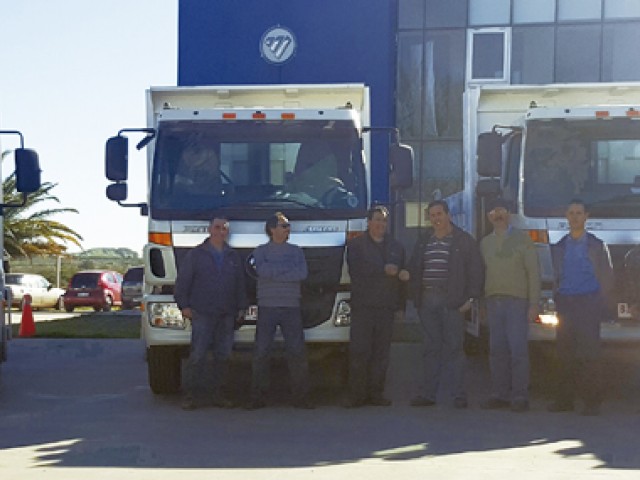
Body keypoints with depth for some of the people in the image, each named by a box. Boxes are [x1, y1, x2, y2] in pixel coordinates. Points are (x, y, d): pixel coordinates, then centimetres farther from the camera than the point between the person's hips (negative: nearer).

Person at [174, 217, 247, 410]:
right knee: (198, 355, -9)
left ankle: (219, 394, 11)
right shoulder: (196, 255, 5)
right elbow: (182, 282, 3)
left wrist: (241, 307, 10)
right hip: (202, 314, -4)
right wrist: (184, 305, -4)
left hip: (226, 315, 4)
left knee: (223, 355, 4)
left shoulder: (233, 257, 15)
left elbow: (240, 284, 18)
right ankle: (190, 394, -5)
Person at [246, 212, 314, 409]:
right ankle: (257, 397, 4)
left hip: (291, 307, 2)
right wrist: (288, 267, -6)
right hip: (267, 307, -2)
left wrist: (274, 273, -10)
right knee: (261, 353, -3)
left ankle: (301, 396, 2)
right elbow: (262, 270, -12)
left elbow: (302, 274, -4)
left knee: (298, 352, -4)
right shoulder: (261, 251, 8)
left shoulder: (296, 251, 13)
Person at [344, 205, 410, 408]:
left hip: (386, 307, 3)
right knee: (359, 351, -8)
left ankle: (376, 393, 6)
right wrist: (384, 270, -13)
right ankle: (357, 394, -6)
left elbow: (403, 272, 17)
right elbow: (356, 269, -8)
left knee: (381, 352, 1)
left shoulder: (396, 247, 20)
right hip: (363, 306, -3)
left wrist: (404, 274, -7)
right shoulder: (356, 245, 8)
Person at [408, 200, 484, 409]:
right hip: (427, 301, 4)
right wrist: (415, 296, 8)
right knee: (431, 348, 6)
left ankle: (459, 395, 0)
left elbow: (476, 270, -1)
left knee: (454, 348, -4)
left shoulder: (464, 240, 2)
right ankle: (428, 394, 8)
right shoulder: (423, 241, 16)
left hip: (451, 301, -4)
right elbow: (413, 268, 19)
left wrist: (470, 298, -9)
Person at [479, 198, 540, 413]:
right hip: (493, 300, 4)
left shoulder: (522, 239, 3)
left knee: (518, 350, -8)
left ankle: (520, 396, -6)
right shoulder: (485, 243, 16)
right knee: (497, 350, 2)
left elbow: (533, 272, 0)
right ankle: (501, 395, 7)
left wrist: (534, 304, -7)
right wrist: (482, 302, 8)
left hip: (517, 300, -4)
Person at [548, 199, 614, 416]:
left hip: (588, 302, -3)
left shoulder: (597, 246, 8)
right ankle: (564, 400, 4)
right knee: (565, 354, 0)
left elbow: (607, 278, 6)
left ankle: (592, 401, -8)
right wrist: (557, 301, 4)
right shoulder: (559, 247, 16)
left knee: (588, 353, -10)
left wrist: (601, 305, -4)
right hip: (565, 303, 3)